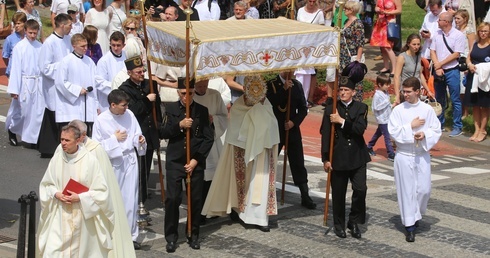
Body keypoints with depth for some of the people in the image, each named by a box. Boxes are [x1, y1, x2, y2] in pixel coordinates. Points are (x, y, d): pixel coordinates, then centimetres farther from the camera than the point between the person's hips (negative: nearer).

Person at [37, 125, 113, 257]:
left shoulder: (90, 160, -11)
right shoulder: (57, 158, -1)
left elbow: (101, 191, -7)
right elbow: (45, 185, 10)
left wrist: (79, 198, -17)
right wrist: (56, 194, -10)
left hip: (83, 216, -2)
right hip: (59, 216, 2)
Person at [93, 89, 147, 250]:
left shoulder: (130, 115, -1)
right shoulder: (101, 120, -9)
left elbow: (136, 135, 9)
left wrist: (140, 140, -12)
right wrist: (114, 139, -12)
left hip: (130, 161, 2)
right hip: (113, 164, -2)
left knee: (130, 200, 4)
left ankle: (131, 235, 14)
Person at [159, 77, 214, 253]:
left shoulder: (202, 110, 3)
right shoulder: (171, 109, 4)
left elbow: (209, 138, 0)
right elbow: (162, 133, -2)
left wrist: (196, 160, -8)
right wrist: (179, 125, -17)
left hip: (196, 162, 0)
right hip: (175, 161, 0)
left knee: (196, 199, 4)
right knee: (172, 199, -4)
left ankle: (194, 235, 18)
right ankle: (171, 236, 6)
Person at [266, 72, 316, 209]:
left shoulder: (297, 85, 7)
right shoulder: (271, 84, -3)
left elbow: (303, 108, 7)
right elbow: (270, 104, -17)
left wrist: (294, 122, -9)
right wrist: (284, 89, -22)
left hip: (292, 129, 2)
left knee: (298, 164, 1)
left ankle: (305, 197, 3)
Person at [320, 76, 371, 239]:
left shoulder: (361, 108, 2)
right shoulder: (331, 109, 0)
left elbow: (360, 129, -14)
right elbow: (325, 135, -1)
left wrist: (342, 121, -17)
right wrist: (325, 159, -5)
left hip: (357, 157, 0)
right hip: (338, 157, 0)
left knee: (360, 189, -8)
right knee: (338, 193, 7)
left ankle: (354, 222, 10)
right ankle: (339, 224, 22)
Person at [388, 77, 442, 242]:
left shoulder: (427, 109, -1)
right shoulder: (398, 110, -4)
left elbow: (436, 130, 1)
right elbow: (393, 132, -9)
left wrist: (425, 134, -18)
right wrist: (411, 127, -15)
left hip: (422, 155, 1)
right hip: (404, 155, -1)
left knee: (424, 189, 3)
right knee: (407, 190, 1)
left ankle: (416, 215, 31)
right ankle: (410, 226, 8)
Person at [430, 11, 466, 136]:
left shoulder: (459, 35, -10)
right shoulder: (437, 34, 5)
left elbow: (456, 54, -13)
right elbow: (432, 52, 4)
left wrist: (440, 64, -12)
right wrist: (437, 68, -9)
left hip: (452, 71, -5)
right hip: (438, 71, 5)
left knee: (455, 100, 0)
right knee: (439, 100, 14)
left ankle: (457, 127, 8)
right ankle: (439, 124, 26)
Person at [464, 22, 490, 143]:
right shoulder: (475, 44, 12)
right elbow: (468, 58, 16)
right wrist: (469, 64, -5)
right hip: (473, 77, 5)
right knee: (475, 105, 9)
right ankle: (477, 130, 17)